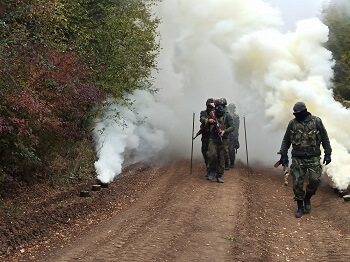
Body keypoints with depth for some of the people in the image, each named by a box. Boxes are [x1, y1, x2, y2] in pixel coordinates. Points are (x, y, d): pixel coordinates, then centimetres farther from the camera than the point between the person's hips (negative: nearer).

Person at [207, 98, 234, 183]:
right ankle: (212, 171, 4)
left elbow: (232, 127, -9)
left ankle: (219, 176, 11)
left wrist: (224, 131, -24)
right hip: (213, 140, 1)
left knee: (221, 158, 1)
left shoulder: (227, 116, 1)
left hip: (223, 140, -1)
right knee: (212, 154, -18)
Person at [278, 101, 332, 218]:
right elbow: (286, 140, 9)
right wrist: (283, 155, 5)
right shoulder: (292, 123, 2)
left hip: (313, 158, -1)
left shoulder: (316, 121, -3)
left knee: (315, 180, -11)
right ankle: (300, 207, 15)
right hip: (297, 159, 1)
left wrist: (328, 154, 1)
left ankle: (307, 198, 18)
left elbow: (325, 138, 4)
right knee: (297, 183, 0)